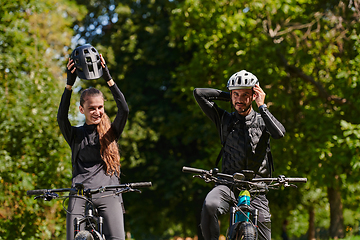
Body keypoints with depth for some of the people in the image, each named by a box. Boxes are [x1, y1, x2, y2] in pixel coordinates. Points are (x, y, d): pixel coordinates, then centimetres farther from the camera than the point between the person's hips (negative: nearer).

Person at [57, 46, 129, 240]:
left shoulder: (111, 132, 15)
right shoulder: (76, 134, 14)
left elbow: (124, 109, -2)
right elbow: (61, 117, -5)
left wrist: (107, 77, -6)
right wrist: (70, 84, -12)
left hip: (108, 193, 0)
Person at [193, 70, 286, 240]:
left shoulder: (262, 120, 9)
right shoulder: (225, 120, 10)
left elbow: (279, 133, -14)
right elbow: (199, 93, 4)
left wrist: (262, 106, -9)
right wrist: (227, 96, 10)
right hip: (228, 184, 0)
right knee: (209, 206, -34)